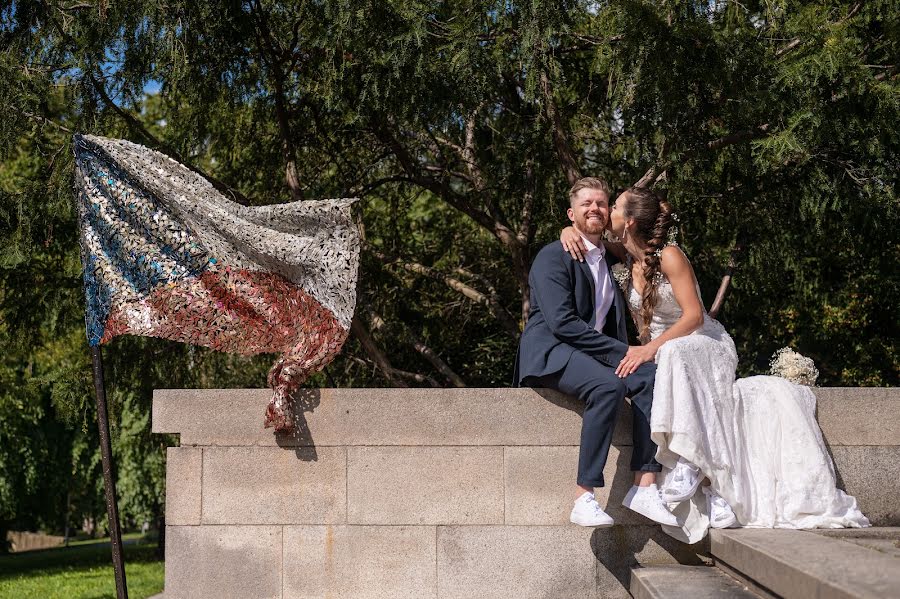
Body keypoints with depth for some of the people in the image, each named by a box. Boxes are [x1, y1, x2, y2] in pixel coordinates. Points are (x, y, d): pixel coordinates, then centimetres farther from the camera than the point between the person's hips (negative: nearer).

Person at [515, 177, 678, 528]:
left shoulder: (611, 261, 22)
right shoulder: (553, 257, -4)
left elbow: (615, 323, 24)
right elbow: (561, 321, -16)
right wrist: (621, 352, -19)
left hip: (599, 355, 7)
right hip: (551, 354, -7)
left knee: (652, 377, -21)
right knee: (608, 386, -35)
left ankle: (645, 487, -24)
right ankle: (584, 499, -35)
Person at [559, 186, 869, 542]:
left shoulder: (669, 256, -13)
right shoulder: (628, 255, 5)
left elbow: (693, 316, -20)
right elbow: (585, 227, 19)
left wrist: (651, 348, -31)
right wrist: (569, 231, -6)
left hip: (705, 346, -5)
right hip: (661, 357, 5)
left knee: (673, 353, -39)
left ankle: (688, 461, -40)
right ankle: (716, 498, -36)